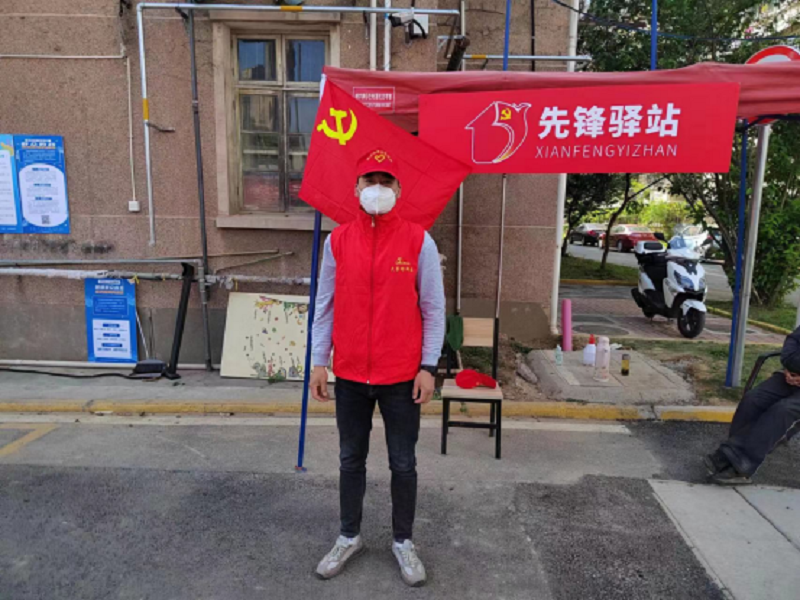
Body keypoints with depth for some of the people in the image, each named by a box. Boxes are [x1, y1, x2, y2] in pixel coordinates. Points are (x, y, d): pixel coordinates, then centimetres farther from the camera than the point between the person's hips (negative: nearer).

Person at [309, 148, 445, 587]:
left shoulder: (419, 241, -6)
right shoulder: (337, 241, 1)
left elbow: (433, 309, -4)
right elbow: (325, 306, 5)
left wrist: (428, 366, -8)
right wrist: (319, 361, 2)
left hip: (402, 376, -2)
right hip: (349, 375, 2)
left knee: (403, 464, 12)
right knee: (351, 460, 17)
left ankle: (403, 541, 33)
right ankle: (349, 537, 37)